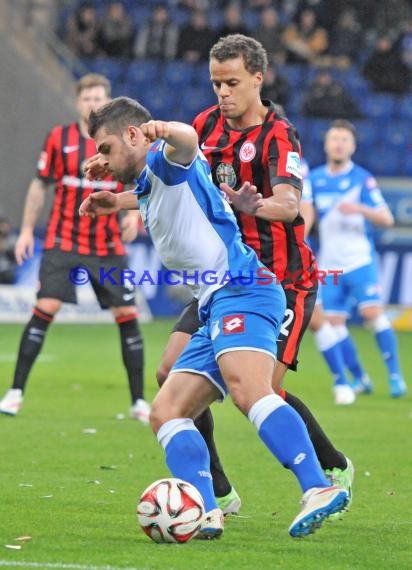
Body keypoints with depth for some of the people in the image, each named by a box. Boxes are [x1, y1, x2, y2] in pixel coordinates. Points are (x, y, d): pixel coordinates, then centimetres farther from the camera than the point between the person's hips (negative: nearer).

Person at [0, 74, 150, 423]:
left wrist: (133, 215, -14)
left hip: (108, 247, 1)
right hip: (63, 241, -1)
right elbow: (40, 186, 9)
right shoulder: (59, 138, 1)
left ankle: (139, 402, 8)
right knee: (45, 308, -14)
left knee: (128, 315, -2)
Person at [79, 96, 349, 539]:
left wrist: (167, 132, -37)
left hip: (241, 289, -11)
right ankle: (206, 513, -16)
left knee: (246, 388, -32)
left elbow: (186, 143, -23)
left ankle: (319, 489, -46)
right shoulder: (148, 187, 29)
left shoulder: (163, 160, 1)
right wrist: (119, 202, 52)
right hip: (216, 308, 11)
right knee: (166, 414, 2)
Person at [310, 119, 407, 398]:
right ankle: (359, 378, 11)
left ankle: (395, 375, -11)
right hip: (330, 265, 4)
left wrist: (360, 208, -25)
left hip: (361, 260, -4)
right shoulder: (315, 179, 7)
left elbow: (387, 219, -8)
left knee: (373, 312, -18)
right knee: (334, 322, -2)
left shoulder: (362, 179, -3)